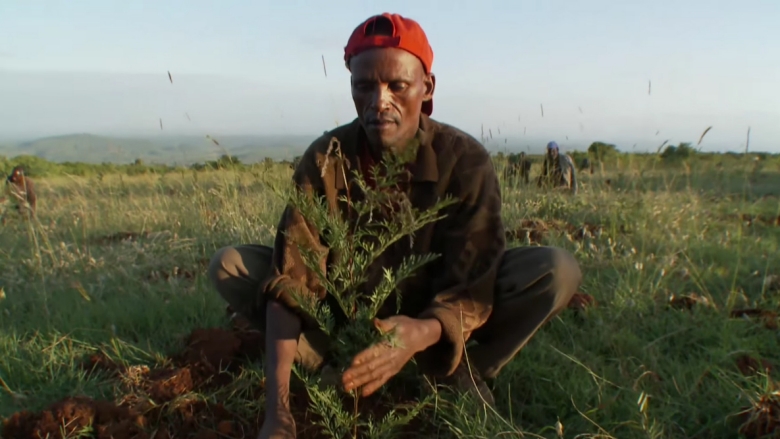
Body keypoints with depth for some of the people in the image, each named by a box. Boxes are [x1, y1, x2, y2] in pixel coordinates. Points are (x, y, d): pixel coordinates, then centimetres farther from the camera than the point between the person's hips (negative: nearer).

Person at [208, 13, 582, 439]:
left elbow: (472, 289, -28)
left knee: (556, 269, -25)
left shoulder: (466, 160, -23)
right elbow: (292, 279, -27)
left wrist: (420, 334, -51)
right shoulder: (325, 159, -20)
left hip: (436, 321, -1)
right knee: (230, 264, -17)